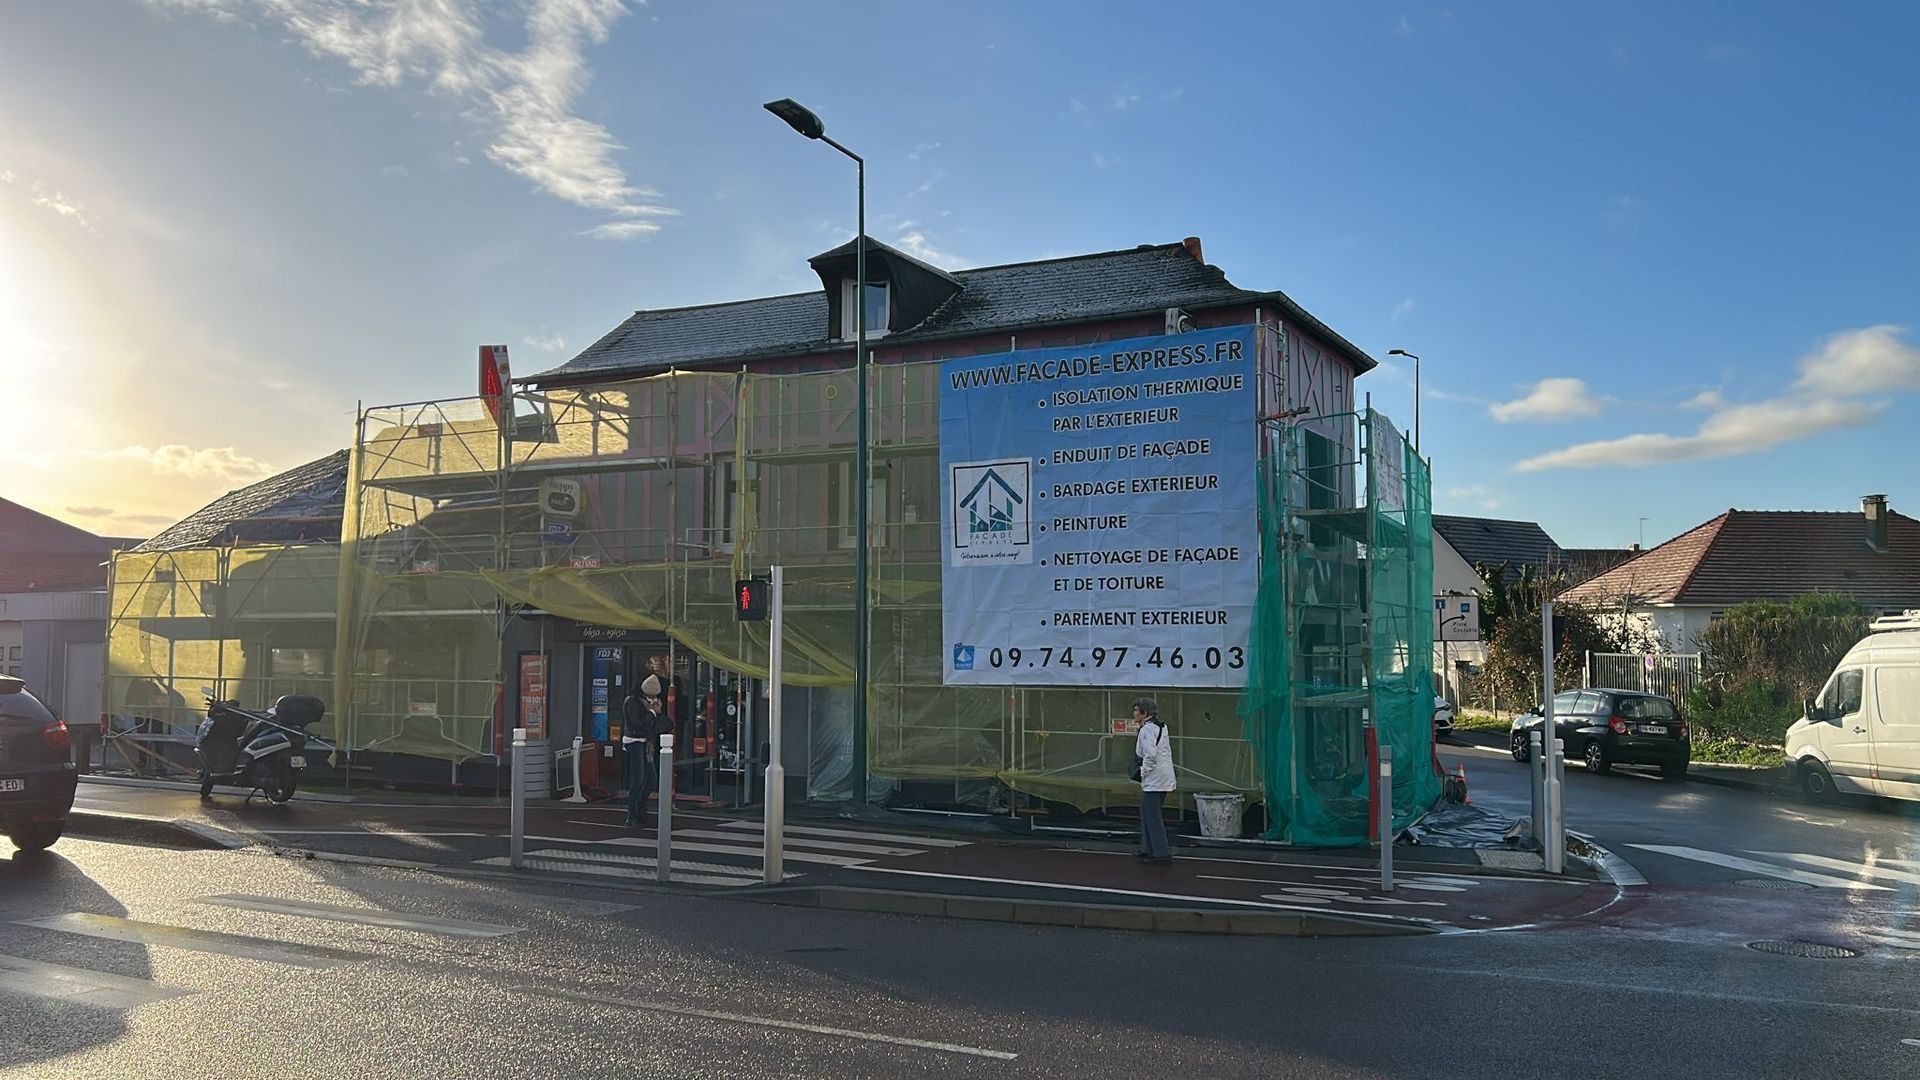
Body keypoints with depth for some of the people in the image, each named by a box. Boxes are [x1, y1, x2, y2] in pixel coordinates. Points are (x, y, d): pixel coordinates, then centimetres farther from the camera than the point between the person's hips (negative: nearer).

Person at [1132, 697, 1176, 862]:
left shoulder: (1147, 728, -14)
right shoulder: (1160, 727, 15)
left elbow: (1150, 754, -25)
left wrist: (1144, 773, -11)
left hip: (1154, 779, -10)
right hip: (1164, 778, 10)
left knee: (1152, 816, -5)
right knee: (1146, 812, 18)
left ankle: (1162, 853, -3)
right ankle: (1148, 849, 22)